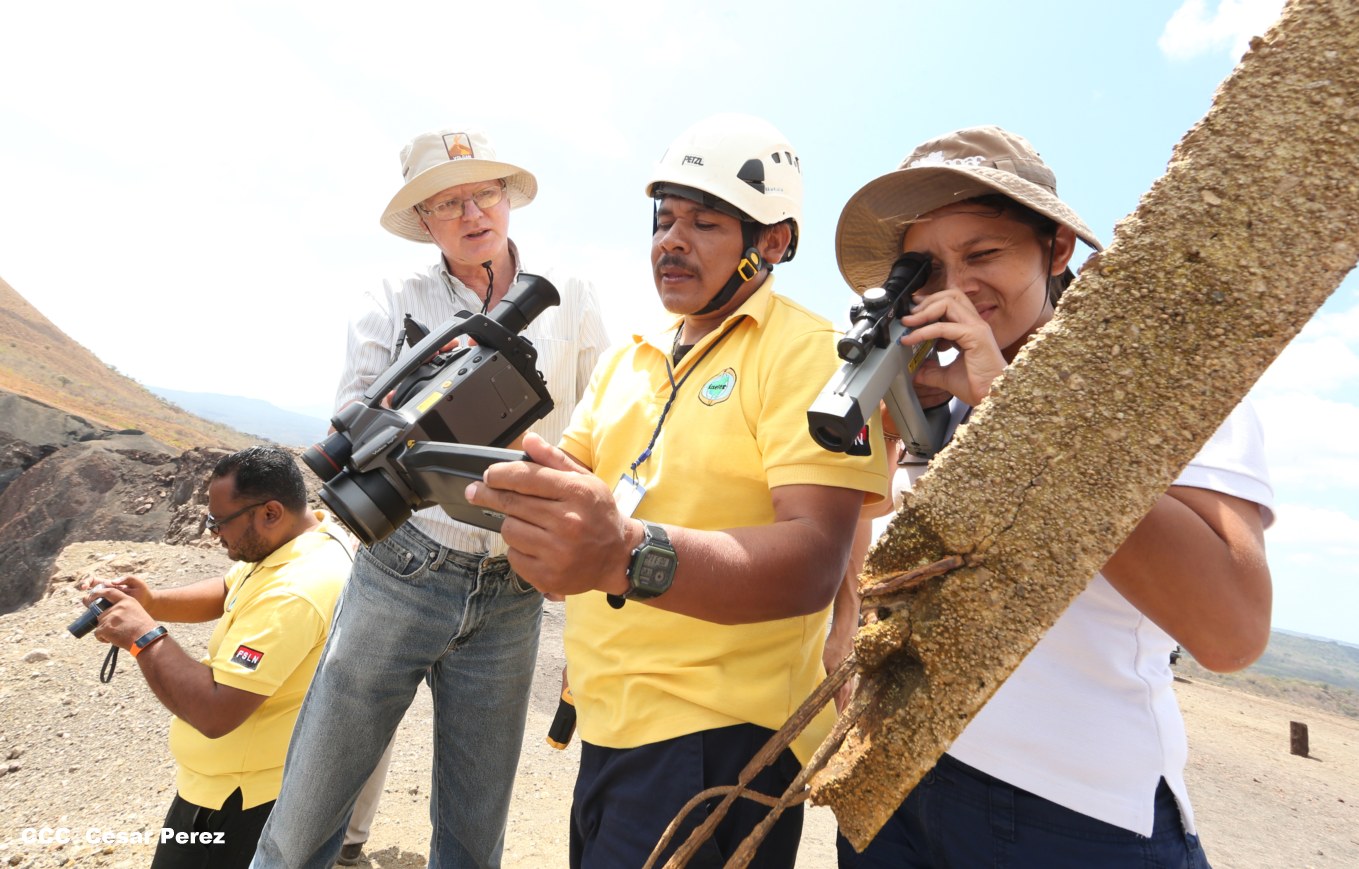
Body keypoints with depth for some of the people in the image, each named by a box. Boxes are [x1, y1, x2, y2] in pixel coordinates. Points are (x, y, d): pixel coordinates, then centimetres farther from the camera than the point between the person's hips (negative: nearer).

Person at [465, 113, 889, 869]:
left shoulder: (809, 354, -13)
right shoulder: (627, 360, 11)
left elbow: (814, 562, -25)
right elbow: (565, 479, 8)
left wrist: (629, 554, -41)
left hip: (717, 742, -7)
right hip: (607, 726, 7)